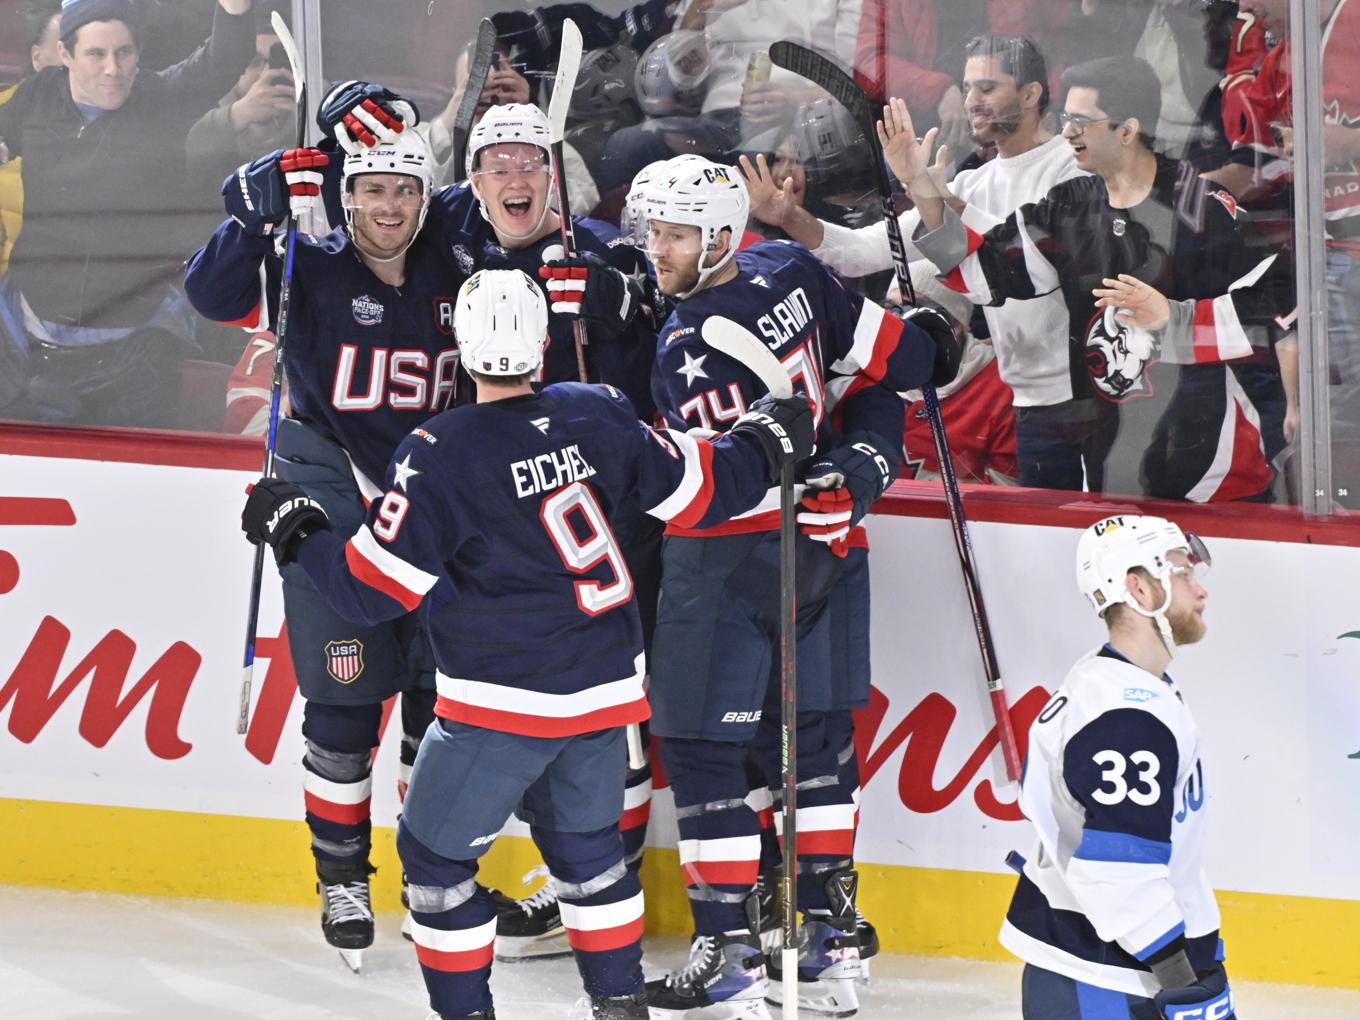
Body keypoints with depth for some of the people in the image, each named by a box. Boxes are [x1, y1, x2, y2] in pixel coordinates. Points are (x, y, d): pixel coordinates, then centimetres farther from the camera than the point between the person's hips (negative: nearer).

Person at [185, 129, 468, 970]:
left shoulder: (453, 275, 5)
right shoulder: (310, 272, -8)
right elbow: (214, 292, -22)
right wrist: (258, 209, -30)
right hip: (335, 509, -4)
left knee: (442, 696, 9)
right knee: (346, 701, -2)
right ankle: (343, 881, 12)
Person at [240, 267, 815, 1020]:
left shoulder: (441, 455, -17)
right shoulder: (599, 416, -3)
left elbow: (372, 589, -15)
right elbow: (700, 492, 8)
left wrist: (295, 531, 0)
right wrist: (764, 442, 27)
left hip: (502, 703, -6)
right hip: (603, 689, 6)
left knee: (435, 853, 10)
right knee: (586, 844, 24)